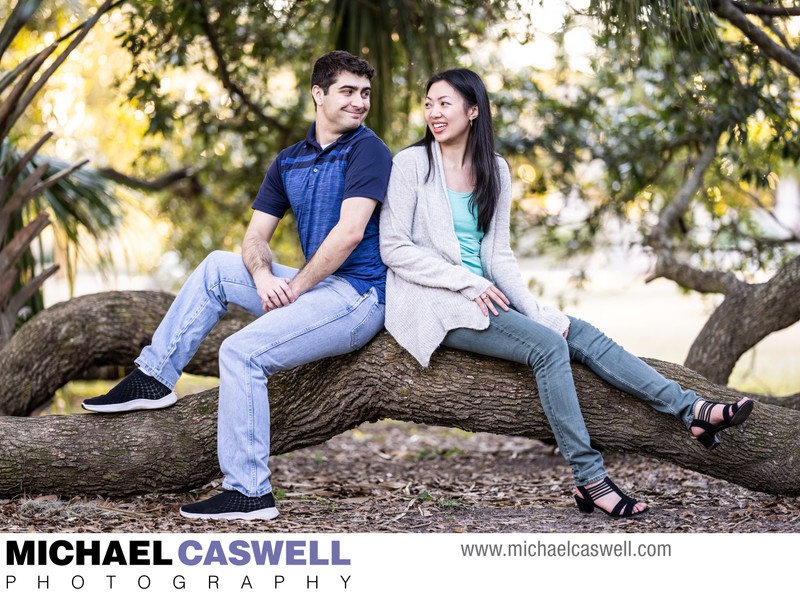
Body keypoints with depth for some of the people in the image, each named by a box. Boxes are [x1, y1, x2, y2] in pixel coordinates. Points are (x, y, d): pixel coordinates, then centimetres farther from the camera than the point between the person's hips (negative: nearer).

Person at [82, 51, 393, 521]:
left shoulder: (367, 149, -9)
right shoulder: (290, 161, 14)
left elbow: (349, 232, -20)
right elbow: (256, 236, 10)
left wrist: (294, 286, -13)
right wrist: (263, 276, -12)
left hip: (359, 294, -8)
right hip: (317, 286, 8)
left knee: (242, 352, -20)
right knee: (217, 267, 11)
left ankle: (250, 492, -17)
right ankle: (155, 377, 12)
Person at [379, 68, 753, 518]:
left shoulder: (494, 170, 11)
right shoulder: (412, 164, -4)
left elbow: (499, 254, 9)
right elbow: (394, 248, -10)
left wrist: (532, 309, -6)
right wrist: (467, 282, -16)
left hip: (485, 294, 6)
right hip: (436, 304, -6)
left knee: (584, 336, -12)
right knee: (548, 346, -24)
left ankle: (690, 410, -18)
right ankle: (590, 479, -23)